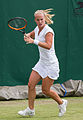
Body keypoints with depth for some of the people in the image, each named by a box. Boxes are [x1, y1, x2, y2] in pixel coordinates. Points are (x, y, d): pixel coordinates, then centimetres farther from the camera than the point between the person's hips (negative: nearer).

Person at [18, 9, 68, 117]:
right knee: (31, 85, -1)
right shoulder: (37, 29, 5)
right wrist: (27, 36, 2)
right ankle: (30, 110, 9)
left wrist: (34, 41, -44)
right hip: (41, 63, 8)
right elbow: (31, 35, 27)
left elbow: (48, 46, -35)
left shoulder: (48, 31, -19)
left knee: (45, 90, -2)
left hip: (51, 64, -7)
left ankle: (61, 103, 22)